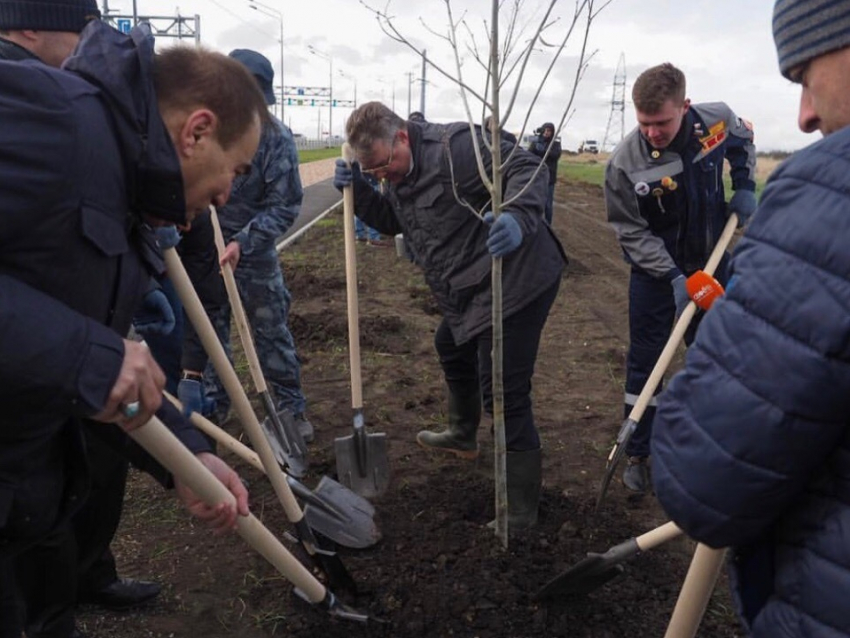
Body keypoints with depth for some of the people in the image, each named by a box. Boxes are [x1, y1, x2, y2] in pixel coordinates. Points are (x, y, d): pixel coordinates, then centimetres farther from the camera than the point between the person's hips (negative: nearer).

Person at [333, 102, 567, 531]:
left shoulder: (454, 146, -22)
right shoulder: (398, 172, 8)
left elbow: (526, 168, -24)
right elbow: (392, 221, 16)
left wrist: (519, 219, -43)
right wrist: (358, 191, -1)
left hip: (516, 282, -11)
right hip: (469, 290, 11)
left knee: (504, 395, -10)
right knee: (452, 352, 29)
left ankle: (520, 510, 4)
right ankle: (462, 437, 56)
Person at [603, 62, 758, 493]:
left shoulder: (718, 120, -15)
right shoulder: (624, 163, -25)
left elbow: (743, 141, 11)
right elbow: (631, 231, -17)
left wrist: (744, 187, -3)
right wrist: (673, 276, -24)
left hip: (710, 264, 4)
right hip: (655, 273, -3)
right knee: (644, 362, 2)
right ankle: (637, 454, 18)